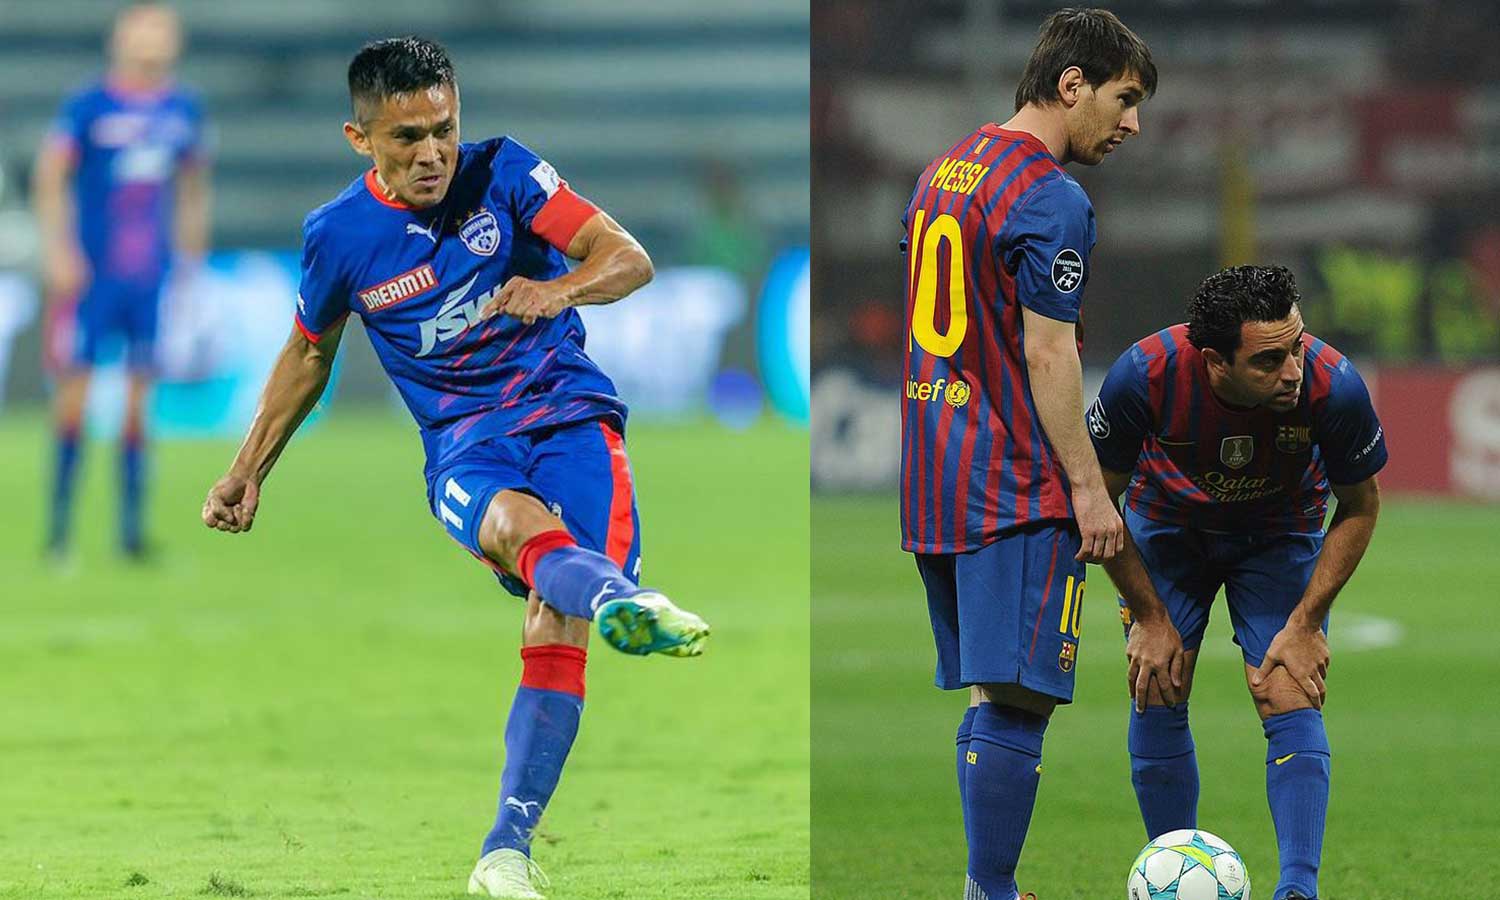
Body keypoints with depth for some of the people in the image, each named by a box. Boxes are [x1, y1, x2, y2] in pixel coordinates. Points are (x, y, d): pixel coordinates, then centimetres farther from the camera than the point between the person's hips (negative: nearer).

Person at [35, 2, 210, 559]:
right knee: (75, 385, -4)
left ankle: (132, 527, 4)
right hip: (92, 272, -3)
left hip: (152, 276, 3)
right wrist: (58, 250, -15)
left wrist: (191, 257, 17)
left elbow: (193, 187, 19)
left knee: (140, 397, 1)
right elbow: (50, 178, -6)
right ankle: (59, 522, 3)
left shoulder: (183, 112, 8)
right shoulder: (88, 109, -5)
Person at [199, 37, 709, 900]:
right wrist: (248, 472, 26)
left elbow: (629, 258, -7)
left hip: (568, 408, 0)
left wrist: (558, 289, -29)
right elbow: (308, 354, 23)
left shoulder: (502, 174, 0)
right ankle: (622, 598, -73)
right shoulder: (339, 236, 3)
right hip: (465, 441, 0)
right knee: (515, 521, -38)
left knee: (557, 615, -23)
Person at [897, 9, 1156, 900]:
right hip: (1020, 492, -9)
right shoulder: (1053, 200, -13)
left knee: (988, 698, 12)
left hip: (936, 480, 9)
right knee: (1015, 702, -9)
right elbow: (1046, 355, -17)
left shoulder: (946, 169, 15)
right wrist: (1089, 488, -13)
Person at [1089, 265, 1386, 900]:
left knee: (1291, 702, -14)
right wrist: (1150, 619, -13)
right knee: (1158, 697, -5)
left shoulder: (1332, 386, -34)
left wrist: (1304, 624, -17)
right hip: (1167, 530, 0)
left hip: (1279, 536, 0)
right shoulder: (1145, 377, -36)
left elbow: (1360, 507, -13)